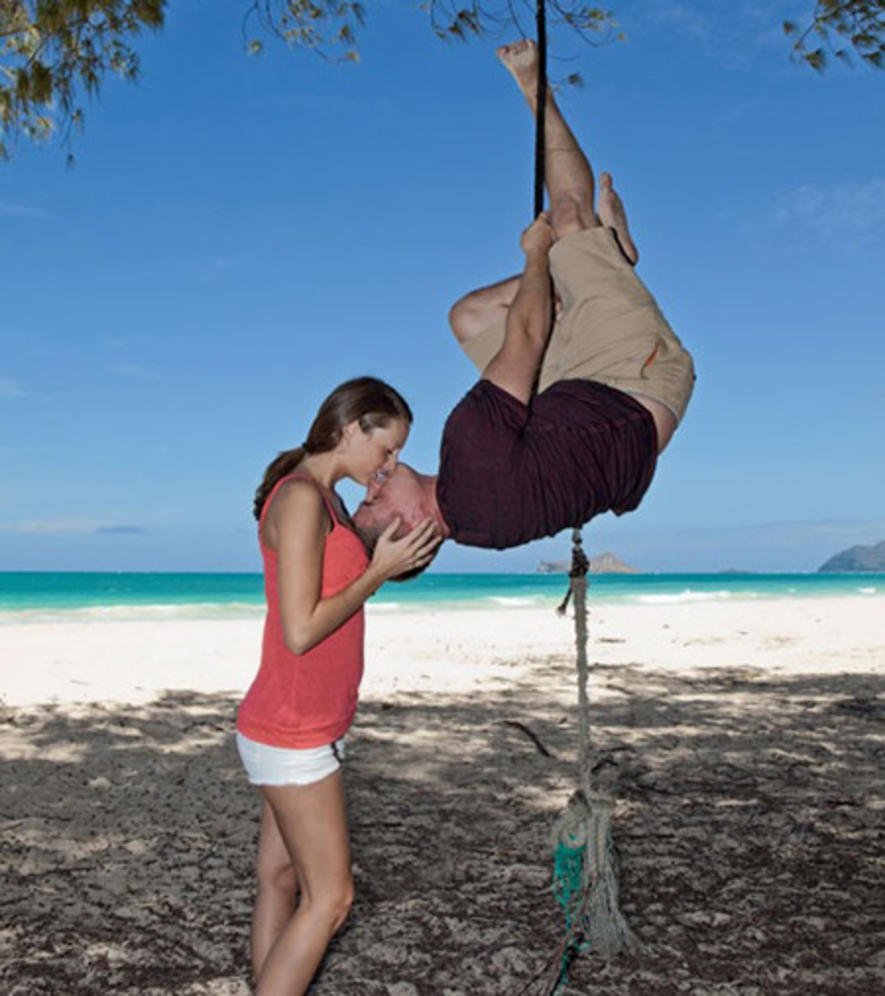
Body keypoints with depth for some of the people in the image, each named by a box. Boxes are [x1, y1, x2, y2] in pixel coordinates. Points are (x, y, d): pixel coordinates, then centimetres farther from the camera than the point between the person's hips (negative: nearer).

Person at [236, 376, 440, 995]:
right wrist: (380, 569, -14)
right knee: (330, 898, -3)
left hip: (311, 728, 10)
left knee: (282, 879, 14)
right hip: (293, 734, -10)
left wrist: (392, 540, 6)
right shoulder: (300, 498, -18)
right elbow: (300, 631, -22)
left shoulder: (324, 499, 12)